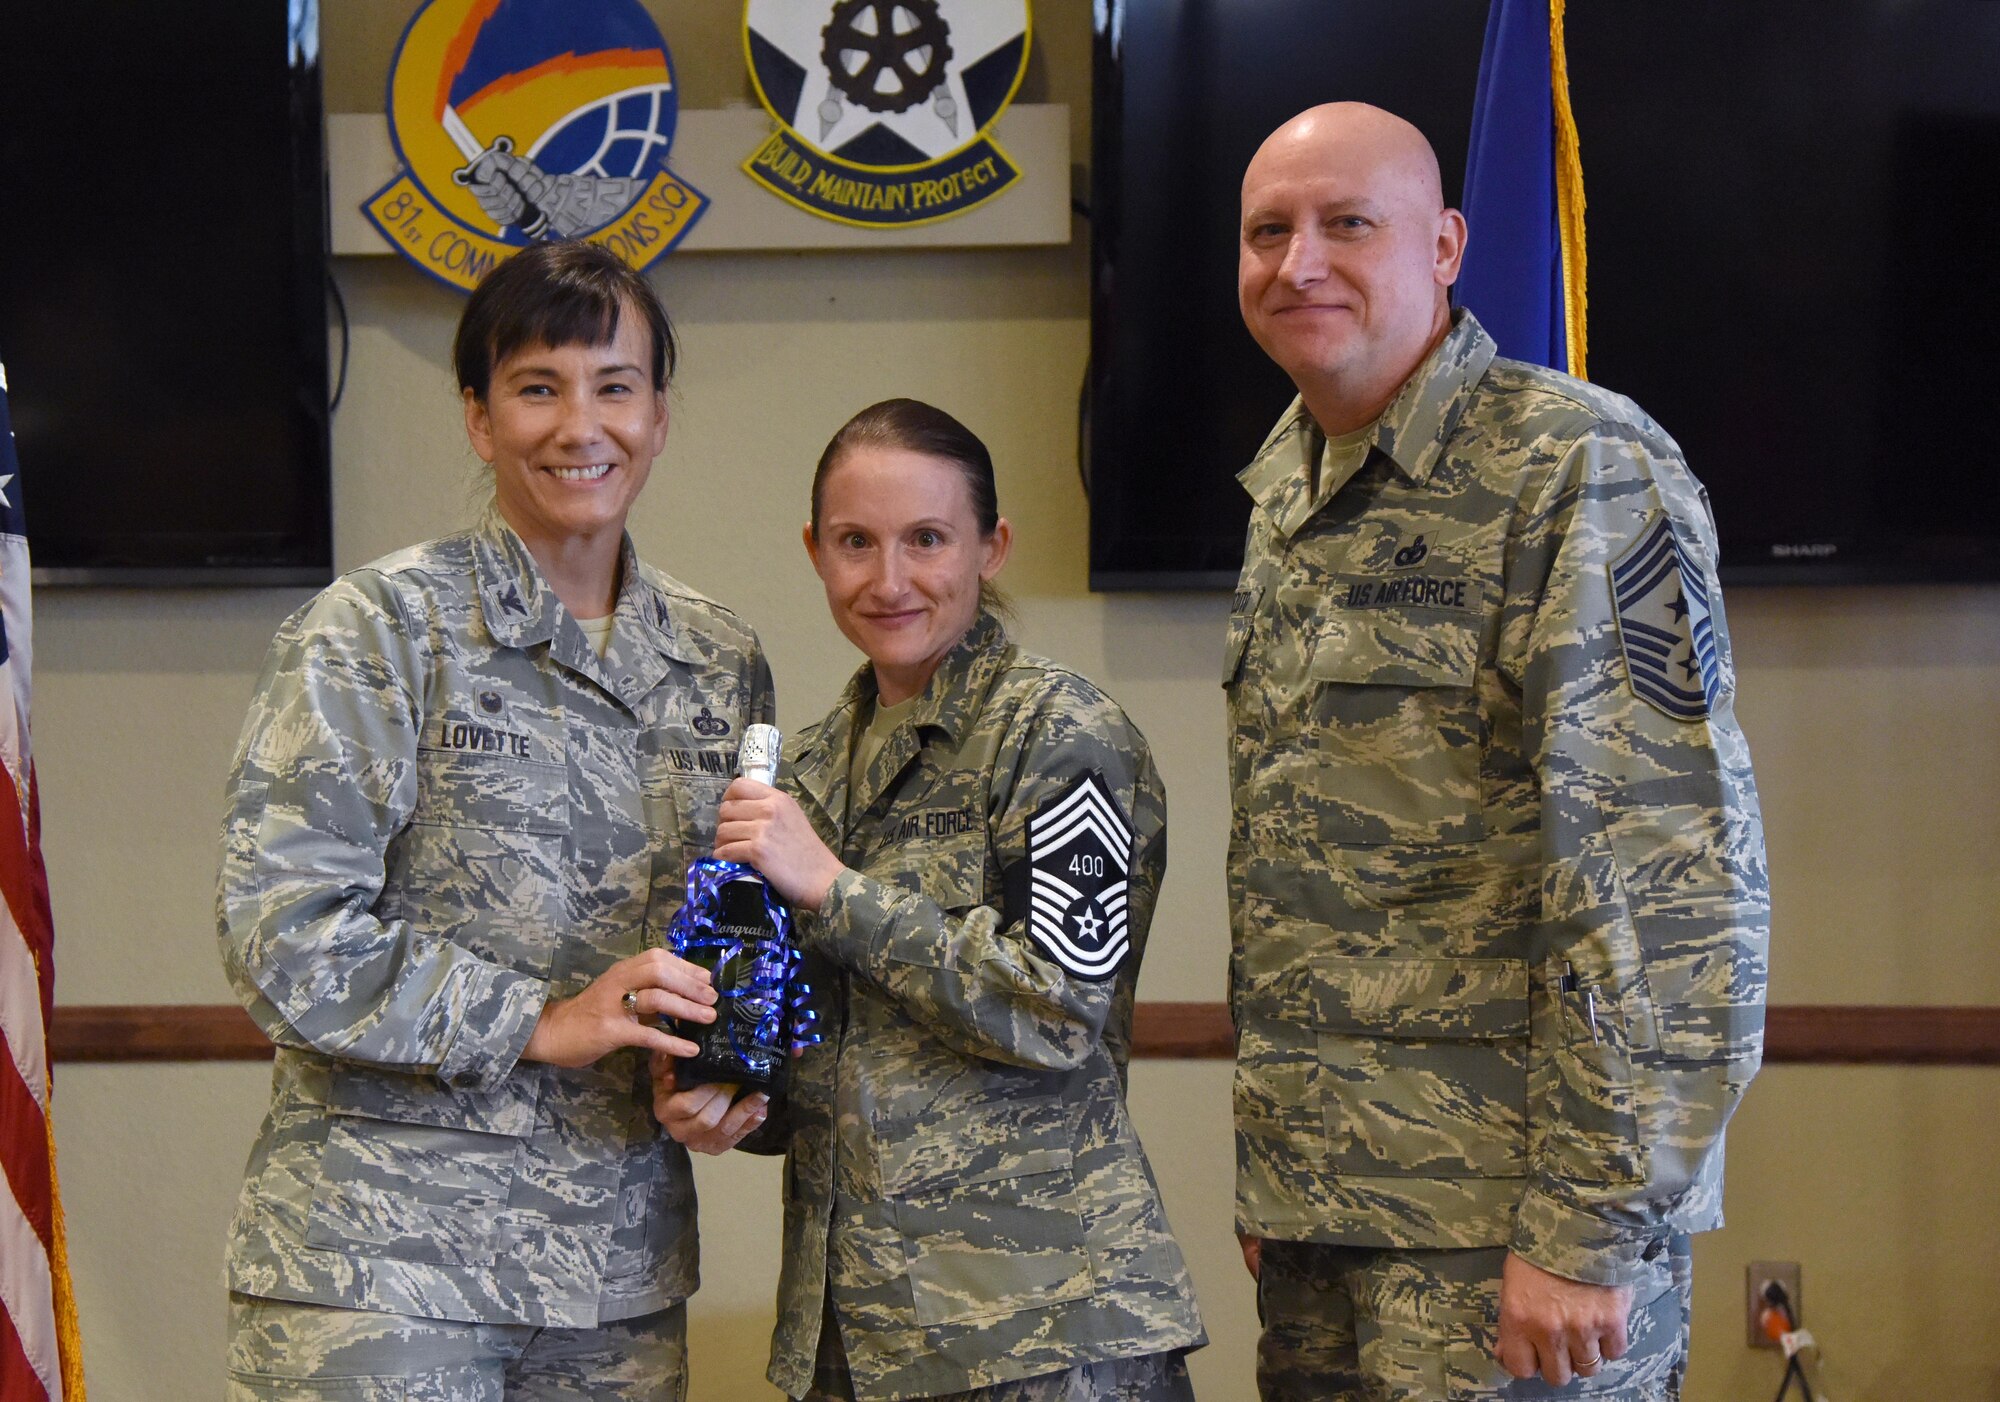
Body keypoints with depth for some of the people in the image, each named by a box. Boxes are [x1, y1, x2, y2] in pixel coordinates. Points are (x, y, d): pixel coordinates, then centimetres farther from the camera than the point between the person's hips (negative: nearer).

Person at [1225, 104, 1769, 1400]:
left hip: (1500, 1230, -7)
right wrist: (1267, 1177, 17)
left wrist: (1588, 1227, -20)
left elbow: (1675, 875, -18)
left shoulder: (1577, 471, -11)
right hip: (1319, 1208, 7)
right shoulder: (1286, 492, 14)